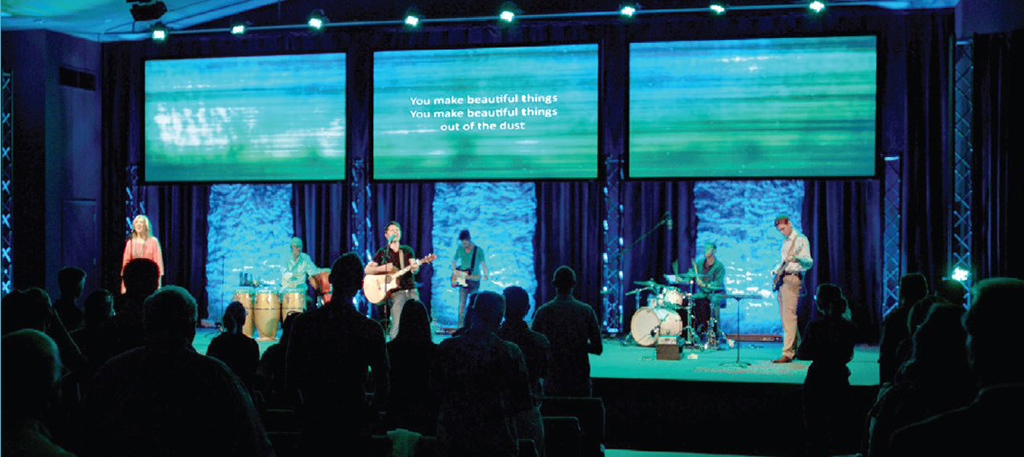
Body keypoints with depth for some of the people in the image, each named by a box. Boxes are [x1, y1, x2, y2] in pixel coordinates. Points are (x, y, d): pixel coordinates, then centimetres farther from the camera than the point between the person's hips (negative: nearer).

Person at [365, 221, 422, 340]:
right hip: (395, 291, -3)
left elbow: (415, 270, 6)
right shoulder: (382, 253, 10)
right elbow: (367, 270, 4)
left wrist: (415, 268, -18)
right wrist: (383, 268, -12)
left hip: (411, 289, 3)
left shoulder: (407, 250, 16)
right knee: (398, 325, -17)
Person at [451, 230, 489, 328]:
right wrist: (454, 271, 0)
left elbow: (483, 264, -6)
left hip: (474, 280, -2)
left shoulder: (478, 250, -5)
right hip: (462, 280, 2)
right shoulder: (459, 249, 6)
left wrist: (486, 275, -22)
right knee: (462, 302, -5)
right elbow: (454, 261, 18)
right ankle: (461, 325, -4)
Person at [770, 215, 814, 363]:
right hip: (781, 280, 9)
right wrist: (776, 269, 16)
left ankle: (787, 354, -19)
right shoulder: (785, 242, 21)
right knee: (784, 317, 10)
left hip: (792, 279, -9)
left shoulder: (801, 239, -6)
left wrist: (798, 259, -36)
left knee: (789, 316, -15)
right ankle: (797, 348, 20)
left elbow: (810, 262, -15)